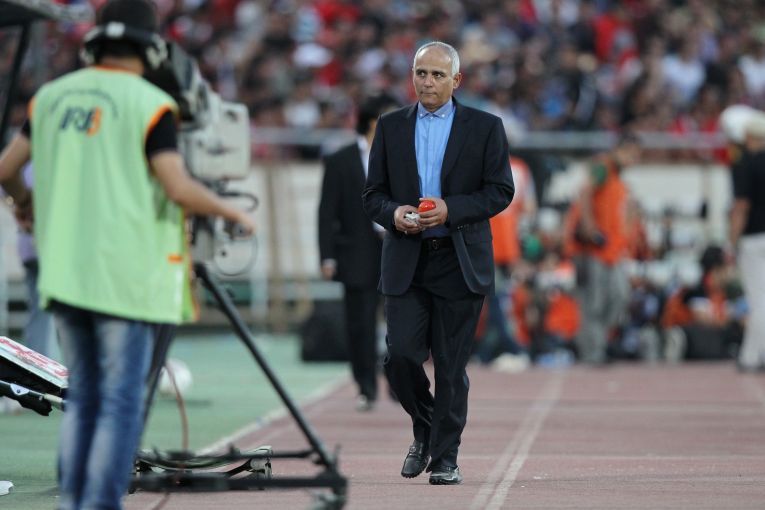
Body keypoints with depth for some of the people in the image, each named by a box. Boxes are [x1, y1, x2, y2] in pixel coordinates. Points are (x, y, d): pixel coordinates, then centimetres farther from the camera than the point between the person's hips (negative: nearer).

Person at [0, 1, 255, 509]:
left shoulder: (53, 96, 9)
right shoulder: (150, 104, -7)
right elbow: (180, 189, -14)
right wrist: (232, 212, 3)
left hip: (64, 271, 6)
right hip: (125, 275, -5)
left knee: (82, 397, 14)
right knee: (121, 402, -3)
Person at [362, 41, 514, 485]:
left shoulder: (485, 127, 3)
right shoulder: (391, 127, 10)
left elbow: (500, 191, -1)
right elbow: (373, 195, 10)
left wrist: (451, 210, -15)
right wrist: (393, 213, -12)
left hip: (460, 262, -2)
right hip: (406, 264, 2)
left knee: (452, 366, 0)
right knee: (401, 356, -6)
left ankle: (445, 457, 9)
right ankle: (425, 431, 21)